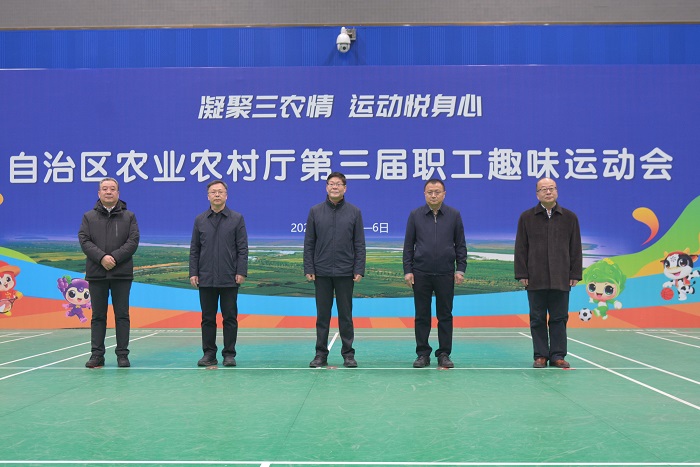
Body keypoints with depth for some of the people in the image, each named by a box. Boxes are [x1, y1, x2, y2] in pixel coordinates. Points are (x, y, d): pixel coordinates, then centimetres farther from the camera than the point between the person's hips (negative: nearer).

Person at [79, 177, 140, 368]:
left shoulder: (129, 216, 7)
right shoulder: (89, 217, 9)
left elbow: (133, 241, -2)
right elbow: (84, 241, -2)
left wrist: (115, 258, -15)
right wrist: (101, 257, -16)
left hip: (122, 273, -1)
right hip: (96, 273, 1)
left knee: (122, 315, 3)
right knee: (98, 316, 6)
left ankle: (122, 354, 8)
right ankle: (97, 354, 11)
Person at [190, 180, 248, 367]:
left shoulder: (237, 219, 3)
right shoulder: (200, 220, 9)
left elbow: (242, 248, 0)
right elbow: (194, 249, 9)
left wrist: (241, 272, -8)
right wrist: (193, 273, 1)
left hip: (229, 279, -2)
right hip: (206, 279, 2)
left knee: (230, 318, 3)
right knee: (207, 318, 6)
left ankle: (229, 354, 10)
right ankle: (209, 353, 13)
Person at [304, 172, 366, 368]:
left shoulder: (354, 212, 2)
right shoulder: (315, 211, 3)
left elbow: (359, 244, 1)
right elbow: (309, 243, 4)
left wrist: (359, 270, -6)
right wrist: (308, 269, -3)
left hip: (345, 273, -1)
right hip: (321, 273, 1)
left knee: (345, 315, 6)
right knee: (322, 315, 7)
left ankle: (348, 354, 14)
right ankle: (321, 354, 15)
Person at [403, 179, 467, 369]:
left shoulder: (454, 215, 4)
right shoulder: (415, 215, 4)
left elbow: (460, 245, 6)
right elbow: (408, 245, 5)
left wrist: (460, 269, 0)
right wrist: (407, 270, -1)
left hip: (446, 274, 0)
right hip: (421, 274, 0)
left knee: (445, 316, 5)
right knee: (422, 316, 5)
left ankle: (444, 354, 13)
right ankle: (423, 353, 13)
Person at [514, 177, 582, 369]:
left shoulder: (569, 217, 9)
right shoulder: (527, 217, 6)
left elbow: (575, 249, 8)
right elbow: (521, 248, 4)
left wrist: (575, 274, 2)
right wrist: (522, 274, -3)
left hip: (561, 279, 1)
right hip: (535, 279, -1)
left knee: (559, 318, 3)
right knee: (537, 319, 3)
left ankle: (557, 355, 10)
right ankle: (540, 356, 10)